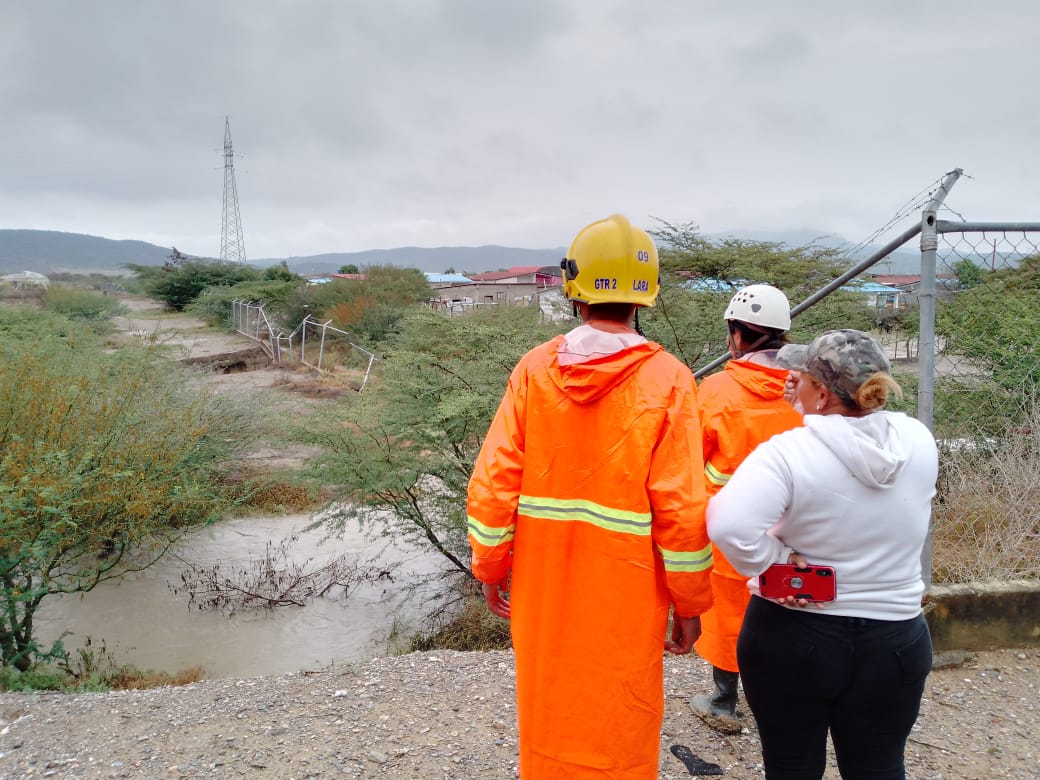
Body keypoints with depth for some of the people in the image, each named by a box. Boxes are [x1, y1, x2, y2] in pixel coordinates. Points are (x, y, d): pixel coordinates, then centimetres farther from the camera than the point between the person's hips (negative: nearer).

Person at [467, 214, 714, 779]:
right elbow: (680, 507, -14)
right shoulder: (667, 379, -12)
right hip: (625, 595, -2)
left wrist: (490, 569, 9)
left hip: (542, 585, 3)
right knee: (618, 731, 13)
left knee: (547, 709, 21)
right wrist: (690, 604, -1)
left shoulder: (534, 369, -5)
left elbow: (492, 483, -4)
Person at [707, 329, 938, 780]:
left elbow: (728, 524, -35)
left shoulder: (789, 452, -22)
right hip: (894, 641, 3)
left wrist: (777, 560, -19)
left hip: (791, 639, -3)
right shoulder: (919, 443, -7)